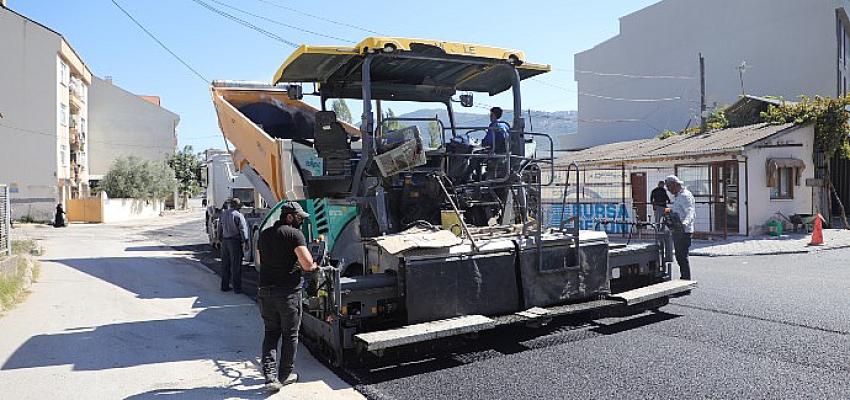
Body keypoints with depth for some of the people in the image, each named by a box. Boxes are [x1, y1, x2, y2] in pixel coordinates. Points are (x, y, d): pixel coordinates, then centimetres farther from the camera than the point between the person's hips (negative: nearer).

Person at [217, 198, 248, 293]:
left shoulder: (223, 213, 7)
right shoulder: (238, 215, -15)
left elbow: (220, 227, 14)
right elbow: (243, 229, -14)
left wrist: (220, 237, 22)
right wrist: (244, 241, -7)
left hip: (225, 241, 6)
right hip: (235, 241, -6)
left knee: (225, 264, 15)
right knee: (236, 265, -1)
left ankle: (224, 286, 22)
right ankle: (237, 288, 3)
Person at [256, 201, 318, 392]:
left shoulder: (264, 234, 12)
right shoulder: (294, 234, -11)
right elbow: (308, 264, -20)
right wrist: (314, 267, 3)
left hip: (265, 289, 6)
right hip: (288, 291, -6)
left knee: (271, 332, 15)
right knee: (290, 334, 10)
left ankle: (270, 375, 5)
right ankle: (285, 375, 21)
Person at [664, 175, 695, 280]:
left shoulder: (685, 196, -14)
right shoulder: (676, 196, 17)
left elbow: (691, 212, -27)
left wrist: (685, 223, -43)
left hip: (683, 231, -10)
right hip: (677, 231, 10)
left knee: (683, 257, -8)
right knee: (679, 257, 15)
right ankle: (683, 279, 25)